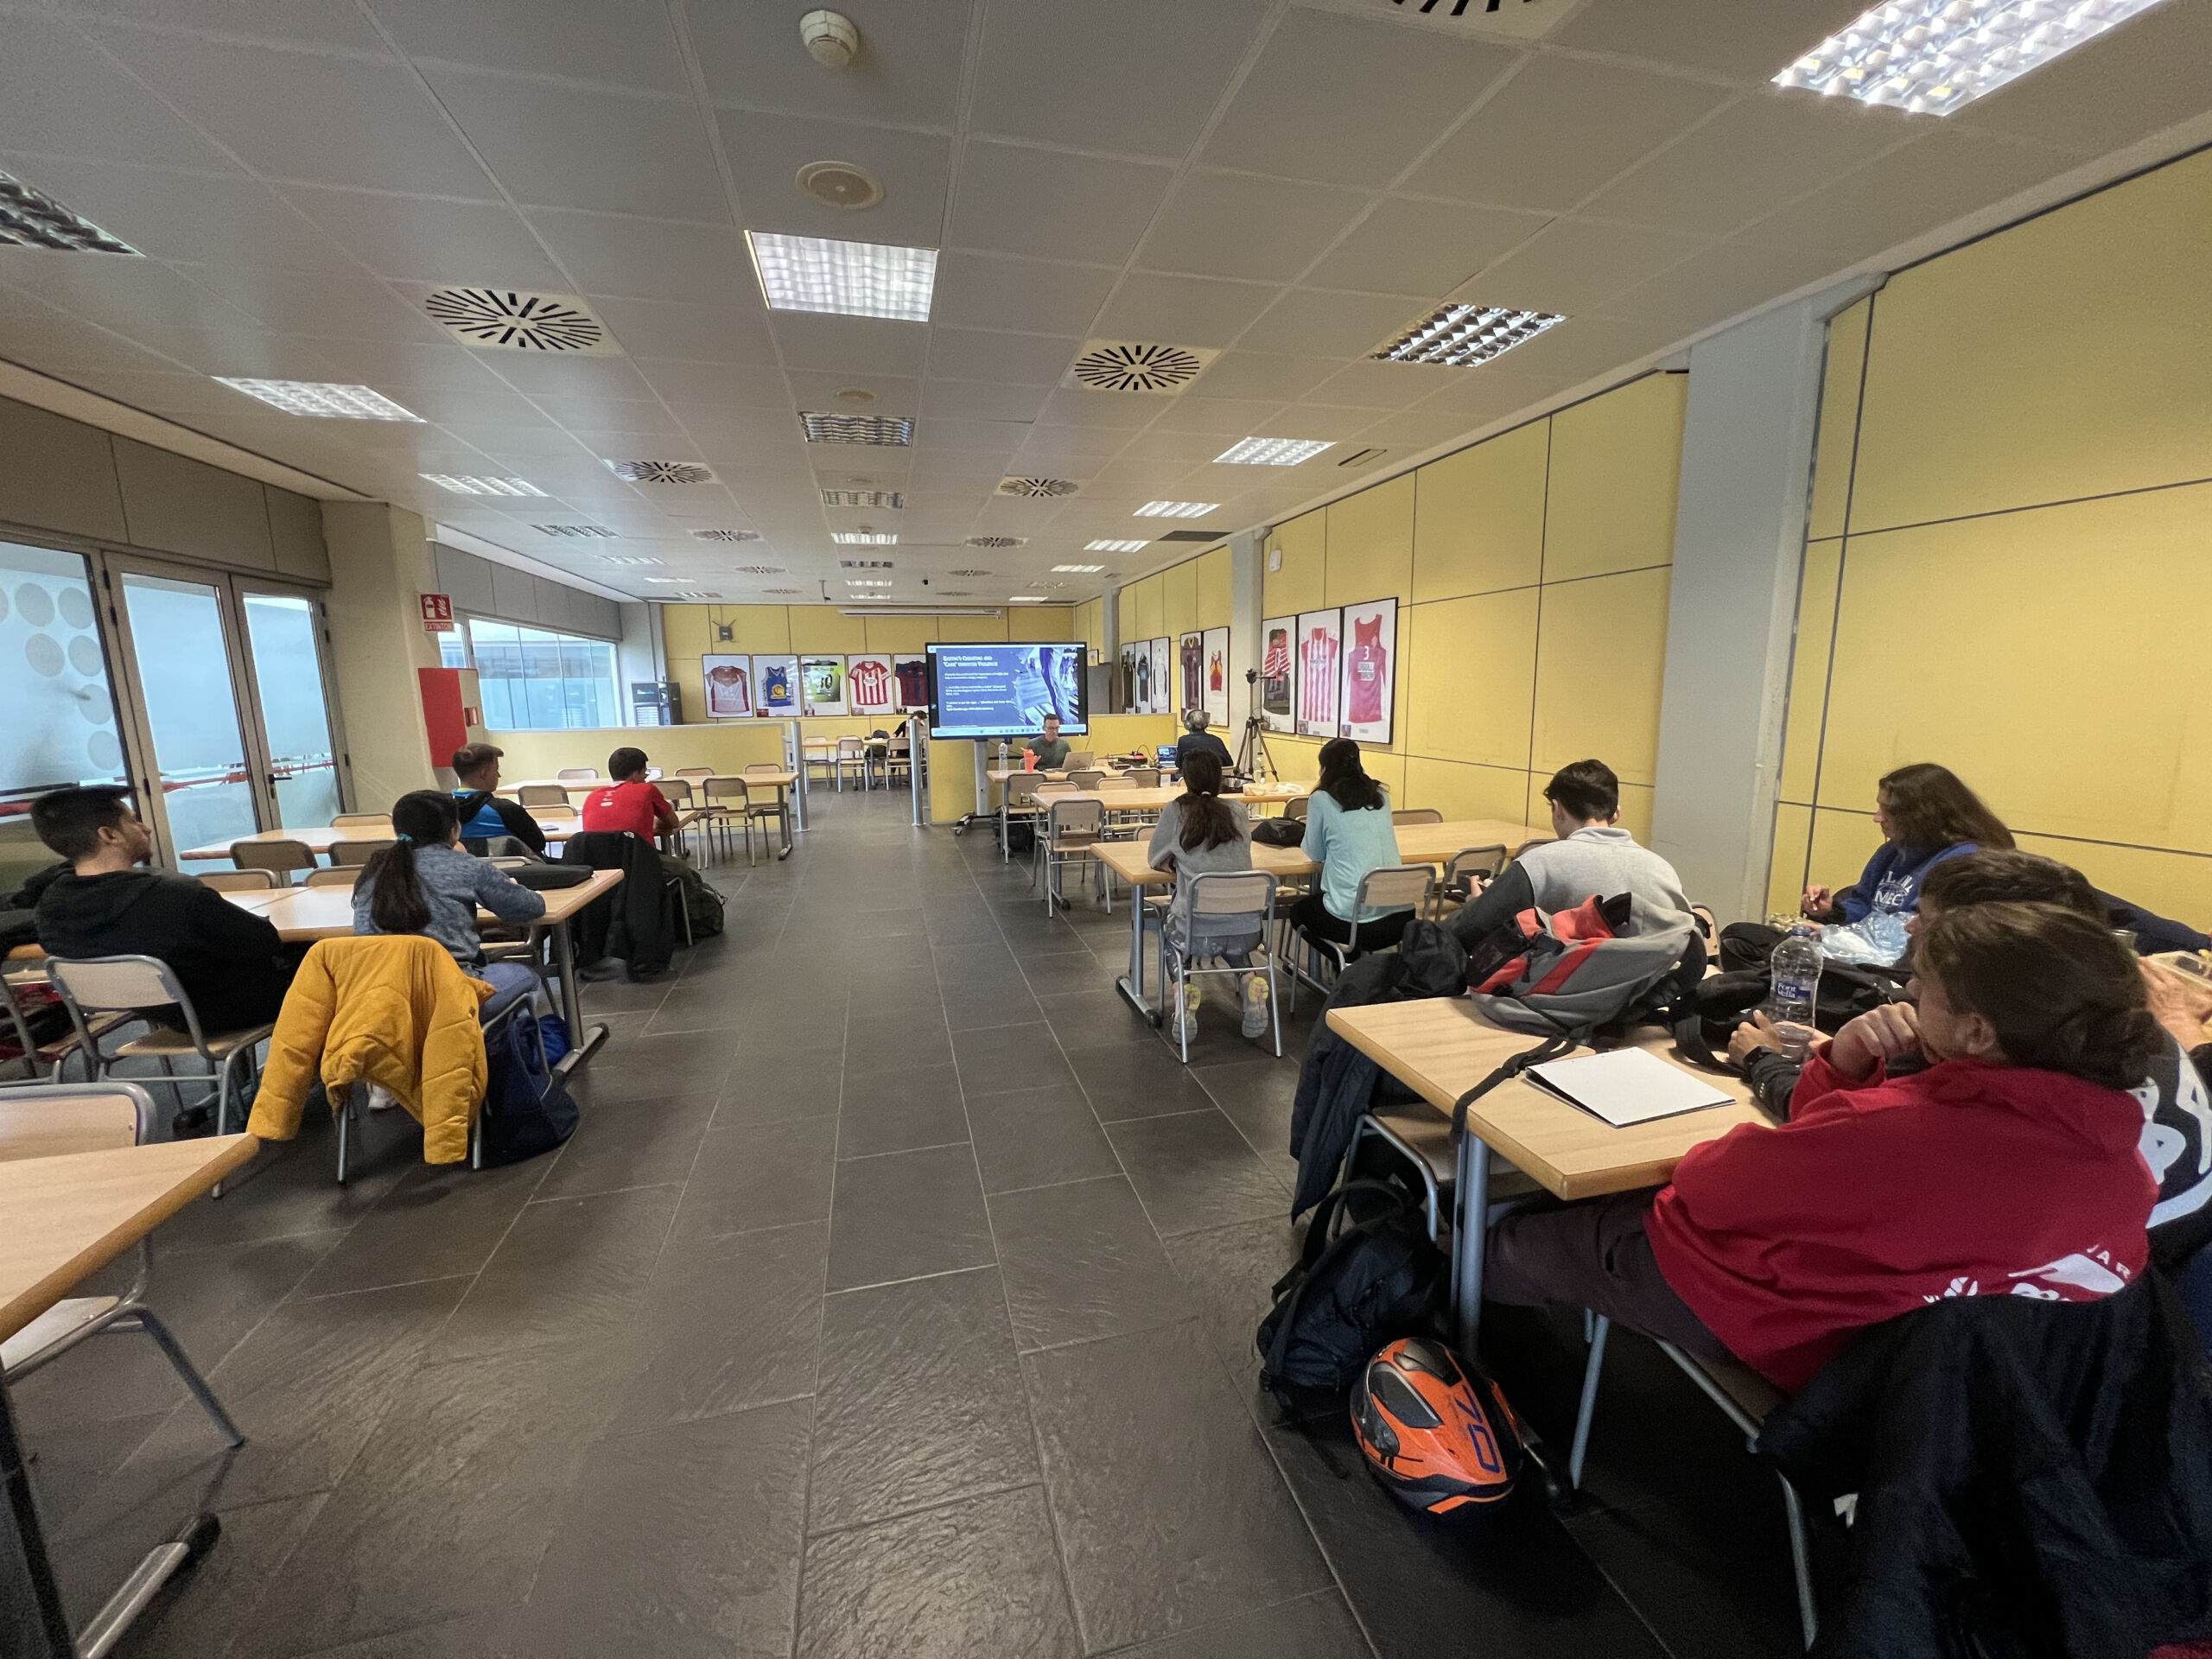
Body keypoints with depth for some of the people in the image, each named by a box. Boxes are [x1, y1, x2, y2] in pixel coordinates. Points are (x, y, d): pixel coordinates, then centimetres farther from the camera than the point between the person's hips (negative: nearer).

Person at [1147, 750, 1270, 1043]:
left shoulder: (1175, 812, 0)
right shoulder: (1238, 810, 9)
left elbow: (1154, 860, 13)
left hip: (1198, 929, -3)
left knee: (1170, 932, 32)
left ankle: (1186, 996, 11)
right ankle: (1251, 981, 11)